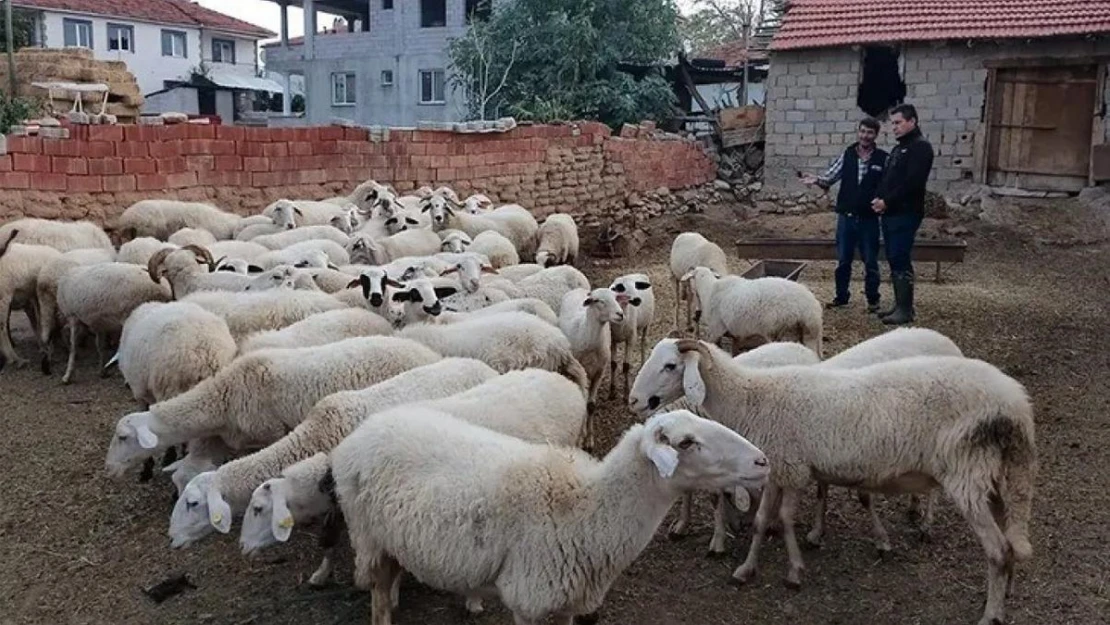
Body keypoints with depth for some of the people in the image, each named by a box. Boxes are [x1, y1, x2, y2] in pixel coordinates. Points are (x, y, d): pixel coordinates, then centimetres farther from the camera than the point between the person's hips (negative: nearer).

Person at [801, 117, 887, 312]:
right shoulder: (847, 155, 4)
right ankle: (841, 296, 23)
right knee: (843, 260, 11)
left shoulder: (882, 159, -3)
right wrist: (817, 179, -19)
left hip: (869, 218, -2)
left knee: (870, 261, 6)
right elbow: (830, 177, 2)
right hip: (846, 216, 2)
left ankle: (873, 299, 18)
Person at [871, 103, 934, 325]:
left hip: (906, 214, -9)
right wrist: (879, 199, 1)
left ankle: (906, 309, -5)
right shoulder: (898, 149, 21)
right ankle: (899, 305, 18)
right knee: (893, 260, 11)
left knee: (900, 261, -10)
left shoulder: (920, 147, -9)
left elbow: (912, 182, -19)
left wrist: (887, 202, -17)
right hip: (890, 213, 9)